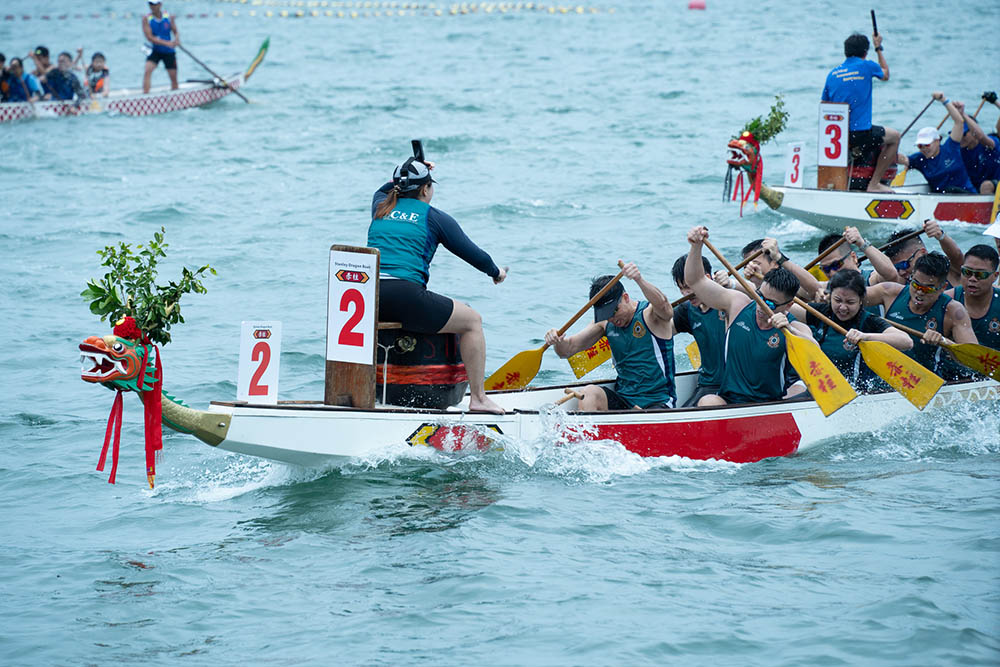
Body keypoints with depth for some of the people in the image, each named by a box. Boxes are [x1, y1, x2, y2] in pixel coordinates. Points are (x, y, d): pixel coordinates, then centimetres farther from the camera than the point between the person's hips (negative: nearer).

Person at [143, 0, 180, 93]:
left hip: (168, 52, 2)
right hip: (154, 51, -2)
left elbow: (175, 32, 4)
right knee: (148, 70, -25)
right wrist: (166, 43, -27)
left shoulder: (169, 17, -4)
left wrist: (177, 39, -21)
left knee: (173, 78, 6)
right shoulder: (146, 19, -10)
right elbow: (150, 37, -17)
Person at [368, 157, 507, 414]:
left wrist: (413, 174, 47)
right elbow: (472, 254, 12)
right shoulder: (435, 218, 6)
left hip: (366, 297, 5)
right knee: (472, 321, 9)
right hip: (405, 295, -5)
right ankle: (478, 398, 6)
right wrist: (495, 272, 30)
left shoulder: (381, 207, 19)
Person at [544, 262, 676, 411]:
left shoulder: (649, 313, -9)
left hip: (658, 402, -5)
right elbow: (568, 349, 4)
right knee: (589, 393, -25)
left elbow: (662, 304, -34)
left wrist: (639, 280, -52)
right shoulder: (606, 324, 6)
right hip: (623, 400, 5)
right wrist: (558, 341, -21)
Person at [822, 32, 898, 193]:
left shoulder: (833, 73, 7)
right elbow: (885, 75, 20)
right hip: (860, 134, -5)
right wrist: (878, 48, 32)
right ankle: (874, 183, 12)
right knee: (894, 136, 20)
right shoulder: (867, 66, -3)